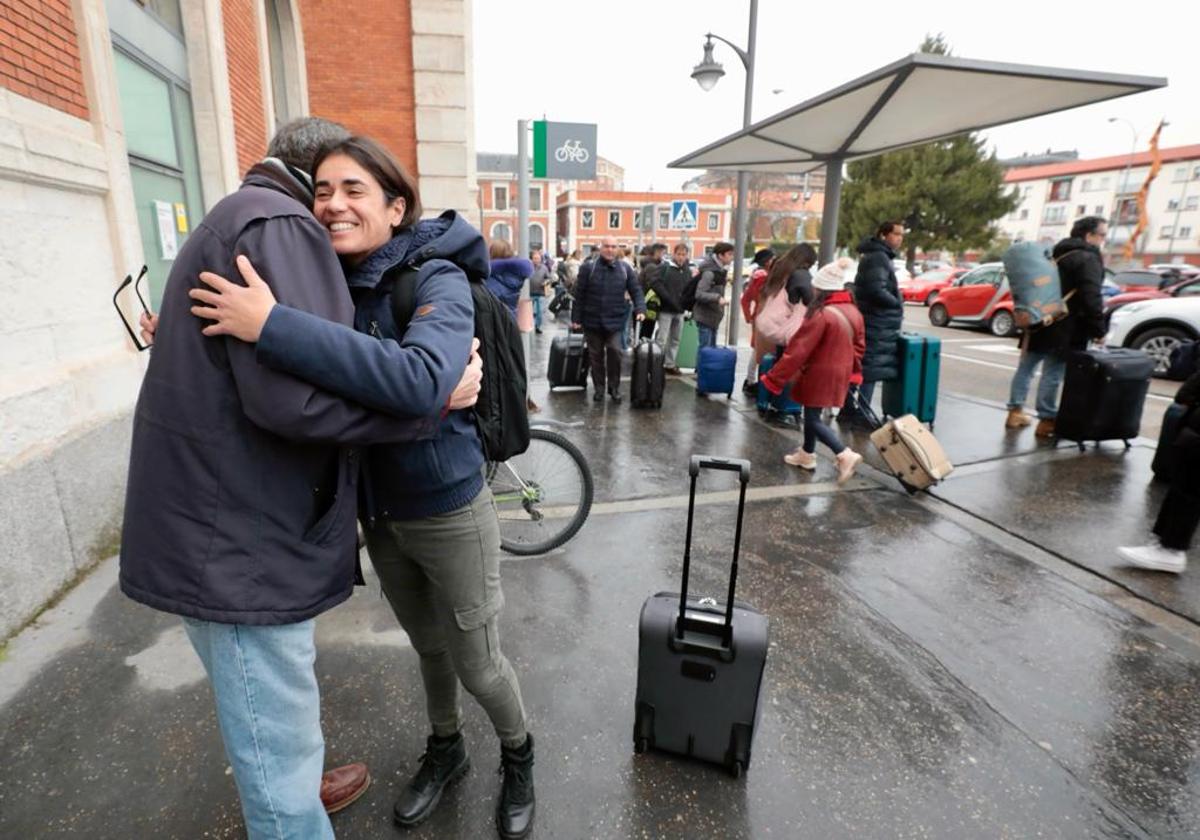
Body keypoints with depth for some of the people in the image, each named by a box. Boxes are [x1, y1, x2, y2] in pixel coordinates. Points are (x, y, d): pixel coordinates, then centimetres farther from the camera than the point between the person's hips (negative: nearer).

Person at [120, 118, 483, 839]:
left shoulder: (240, 218, 18)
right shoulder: (278, 224, -16)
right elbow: (297, 393, -29)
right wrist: (441, 390, -22)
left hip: (233, 526, 11)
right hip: (239, 539, -11)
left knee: (275, 719, 30)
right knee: (279, 738, 7)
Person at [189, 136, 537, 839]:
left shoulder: (437, 280, -21)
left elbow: (421, 378, -42)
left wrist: (272, 326, -40)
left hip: (449, 509, -5)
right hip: (378, 509, 6)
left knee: (476, 662, 13)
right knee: (428, 647, 26)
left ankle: (518, 754, 44)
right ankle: (446, 748, 53)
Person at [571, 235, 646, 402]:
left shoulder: (625, 268, 2)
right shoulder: (588, 268, -3)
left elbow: (636, 291, 5)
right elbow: (579, 295, -2)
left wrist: (640, 309, -12)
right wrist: (576, 318, -3)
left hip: (615, 321, 0)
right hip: (592, 321, 0)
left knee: (614, 352, -11)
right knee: (596, 356, 8)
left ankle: (614, 387, 8)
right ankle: (599, 388, 23)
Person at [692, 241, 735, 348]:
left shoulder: (721, 270, 13)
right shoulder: (709, 272, -15)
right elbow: (699, 294, -22)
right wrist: (717, 298, -30)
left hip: (714, 318, 9)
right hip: (705, 318, -9)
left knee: (712, 348, 13)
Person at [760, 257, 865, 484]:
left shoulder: (821, 315, -23)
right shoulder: (853, 312, 3)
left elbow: (798, 350, -22)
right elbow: (859, 346, 13)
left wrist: (773, 378, -18)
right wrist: (853, 370, 25)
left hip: (819, 374, -8)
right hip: (839, 374, 8)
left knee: (813, 419, 1)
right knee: (812, 414, 21)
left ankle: (845, 455, -11)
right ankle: (807, 455, 32)